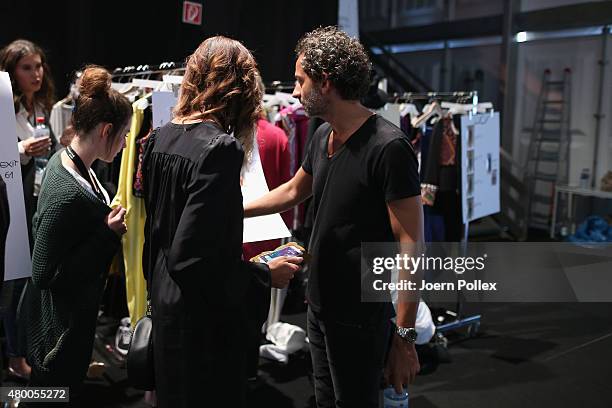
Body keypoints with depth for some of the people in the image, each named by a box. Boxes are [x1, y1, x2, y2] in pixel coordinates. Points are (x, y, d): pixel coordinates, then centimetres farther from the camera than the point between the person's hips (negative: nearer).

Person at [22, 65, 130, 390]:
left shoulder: (65, 159, -2)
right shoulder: (69, 194, -32)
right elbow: (45, 275, -26)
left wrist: (106, 224, 5)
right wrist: (108, 234, -27)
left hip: (72, 314, 9)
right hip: (61, 324, -9)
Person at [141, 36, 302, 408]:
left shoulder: (161, 138, 0)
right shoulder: (220, 148, -24)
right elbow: (190, 258, -27)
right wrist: (265, 275, -16)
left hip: (165, 303, 8)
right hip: (205, 316, -8)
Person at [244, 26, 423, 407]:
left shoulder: (388, 147, -21)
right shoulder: (322, 136, 5)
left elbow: (411, 246, -21)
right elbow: (293, 191, 23)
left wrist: (405, 337, -21)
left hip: (360, 317, -8)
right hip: (319, 305, 8)